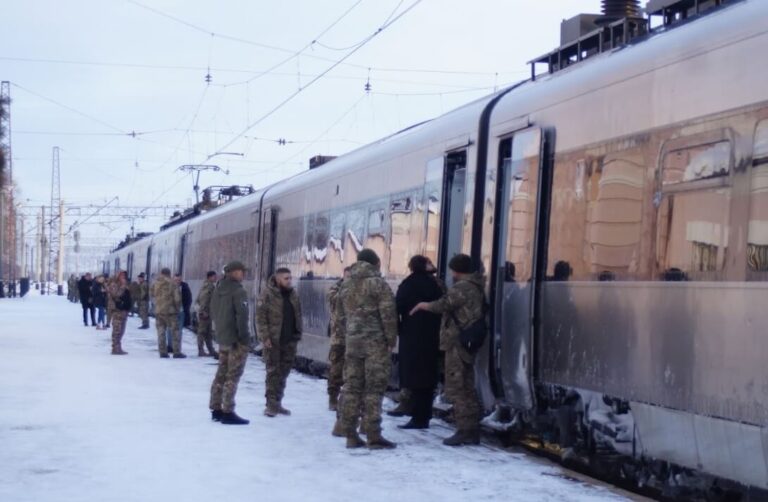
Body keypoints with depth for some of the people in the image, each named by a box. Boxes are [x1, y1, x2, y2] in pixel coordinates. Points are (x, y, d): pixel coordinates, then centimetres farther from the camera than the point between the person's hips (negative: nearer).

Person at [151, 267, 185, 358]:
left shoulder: (155, 284, 0)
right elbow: (177, 298, -11)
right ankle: (177, 352, 0)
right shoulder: (172, 284, -11)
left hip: (158, 311, 4)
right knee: (175, 331, 3)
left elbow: (152, 294, 11)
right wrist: (178, 308, 3)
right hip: (170, 311, -4)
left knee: (161, 331, 11)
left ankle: (162, 352, 8)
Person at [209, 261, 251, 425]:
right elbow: (242, 316, -20)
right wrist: (245, 338, -14)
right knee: (232, 376, -5)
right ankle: (227, 412, -5)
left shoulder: (218, 289, 11)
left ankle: (216, 409, 20)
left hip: (222, 338, 8)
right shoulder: (238, 291, -16)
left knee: (221, 374, 15)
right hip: (236, 340, -8)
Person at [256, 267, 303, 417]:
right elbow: (260, 317, -12)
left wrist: (298, 334, 9)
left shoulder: (294, 294, 9)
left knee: (283, 372, 10)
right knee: (273, 372, -2)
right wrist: (265, 336, -17)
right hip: (273, 341, -6)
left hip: (290, 341, 6)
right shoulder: (268, 294, -10)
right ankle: (271, 404, 3)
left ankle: (277, 402, 19)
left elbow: (298, 316, 16)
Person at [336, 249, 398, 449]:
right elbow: (388, 314, -13)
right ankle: (373, 436, -5)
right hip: (375, 343, -6)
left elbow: (340, 316, 15)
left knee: (351, 387, 8)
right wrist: (391, 340, -5)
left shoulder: (346, 285, 12)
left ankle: (351, 434, 10)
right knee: (373, 388, -4)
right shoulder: (378, 283, -8)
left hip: (352, 342, 6)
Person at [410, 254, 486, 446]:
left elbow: (443, 305, -17)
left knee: (456, 388, -7)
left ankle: (464, 430, -9)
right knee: (467, 387, 13)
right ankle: (472, 430, 15)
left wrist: (423, 305, 0)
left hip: (457, 342, -10)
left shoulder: (462, 287, -15)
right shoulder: (476, 287, 16)